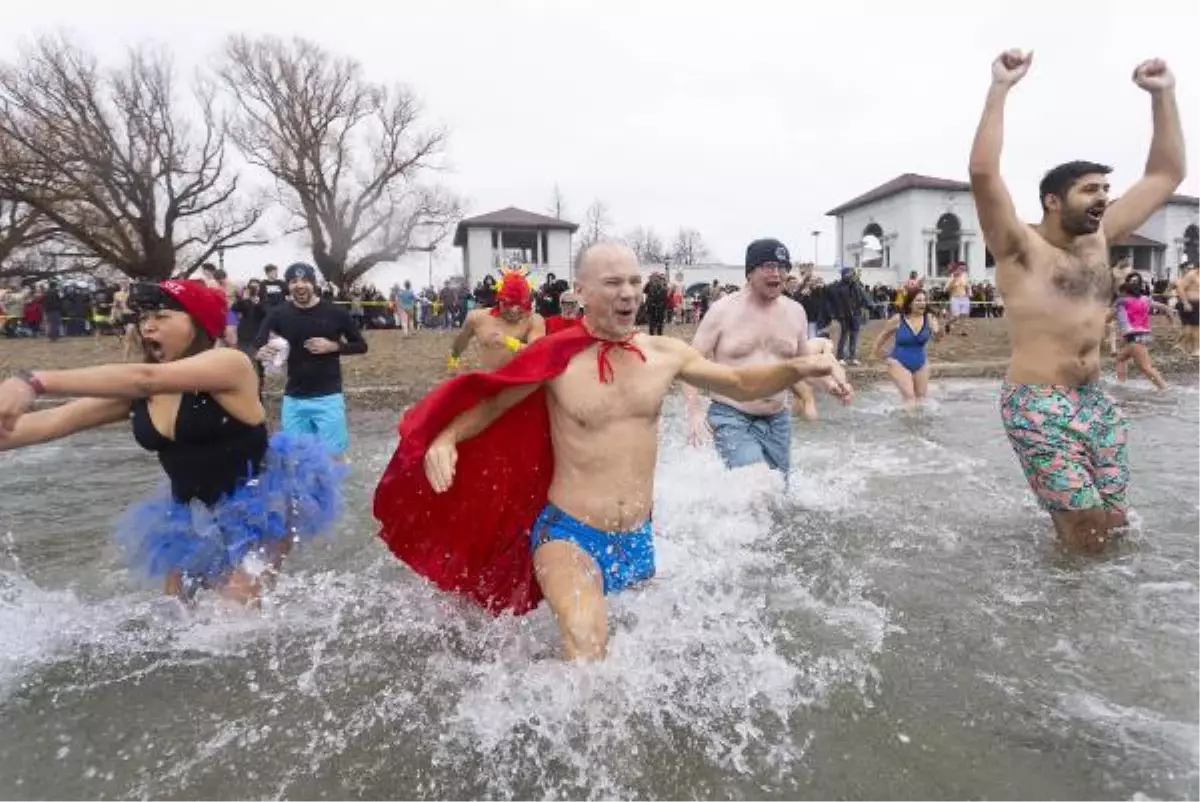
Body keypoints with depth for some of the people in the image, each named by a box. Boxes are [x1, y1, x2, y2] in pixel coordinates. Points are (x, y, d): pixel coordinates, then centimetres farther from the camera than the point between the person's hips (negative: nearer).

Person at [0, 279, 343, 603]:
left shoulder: (229, 364, -21)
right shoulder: (137, 392, 1)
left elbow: (145, 377, -35)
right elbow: (55, 421, -3)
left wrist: (35, 382, -43)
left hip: (259, 506, -7)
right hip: (194, 516, 7)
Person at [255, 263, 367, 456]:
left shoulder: (335, 313, -7)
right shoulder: (279, 314, -2)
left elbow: (361, 345, 2)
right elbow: (256, 345, -11)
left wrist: (333, 346, -15)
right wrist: (261, 353, -35)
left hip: (328, 396, -2)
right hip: (293, 398, 3)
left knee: (332, 454, 2)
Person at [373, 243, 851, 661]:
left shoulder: (666, 354, -1)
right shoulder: (557, 358, -12)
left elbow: (741, 385, 11)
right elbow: (490, 403, -1)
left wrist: (798, 367, -6)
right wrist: (445, 439, -20)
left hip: (639, 538, 5)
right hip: (568, 533, -4)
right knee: (586, 643, -28)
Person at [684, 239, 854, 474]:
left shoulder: (796, 312, 5)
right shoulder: (723, 311, -8)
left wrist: (827, 380, -2)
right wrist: (694, 411, -19)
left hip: (778, 421, 6)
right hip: (731, 417, -5)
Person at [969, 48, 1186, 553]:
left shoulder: (1099, 238, 14)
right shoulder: (1020, 247, -7)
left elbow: (1166, 175, 21)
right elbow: (983, 174, -22)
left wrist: (1163, 94, 16)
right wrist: (1000, 88, -20)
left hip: (1095, 400, 7)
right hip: (1039, 405, -7)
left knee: (1114, 524, 7)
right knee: (1085, 531, -8)